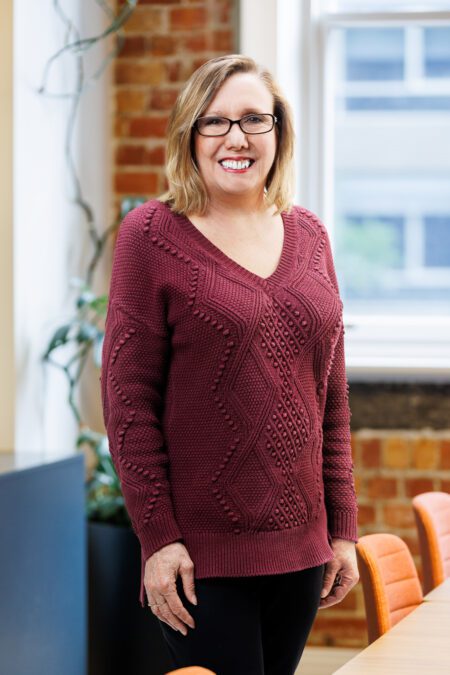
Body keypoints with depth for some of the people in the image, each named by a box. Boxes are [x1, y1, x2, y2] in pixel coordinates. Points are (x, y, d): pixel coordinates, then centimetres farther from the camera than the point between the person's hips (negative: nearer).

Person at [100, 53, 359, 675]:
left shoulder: (308, 235, 10)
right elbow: (128, 397, -7)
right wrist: (157, 537, -12)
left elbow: (332, 395, 13)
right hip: (201, 551, -5)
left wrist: (343, 529, 9)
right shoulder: (151, 234, -4)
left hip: (300, 546, 5)